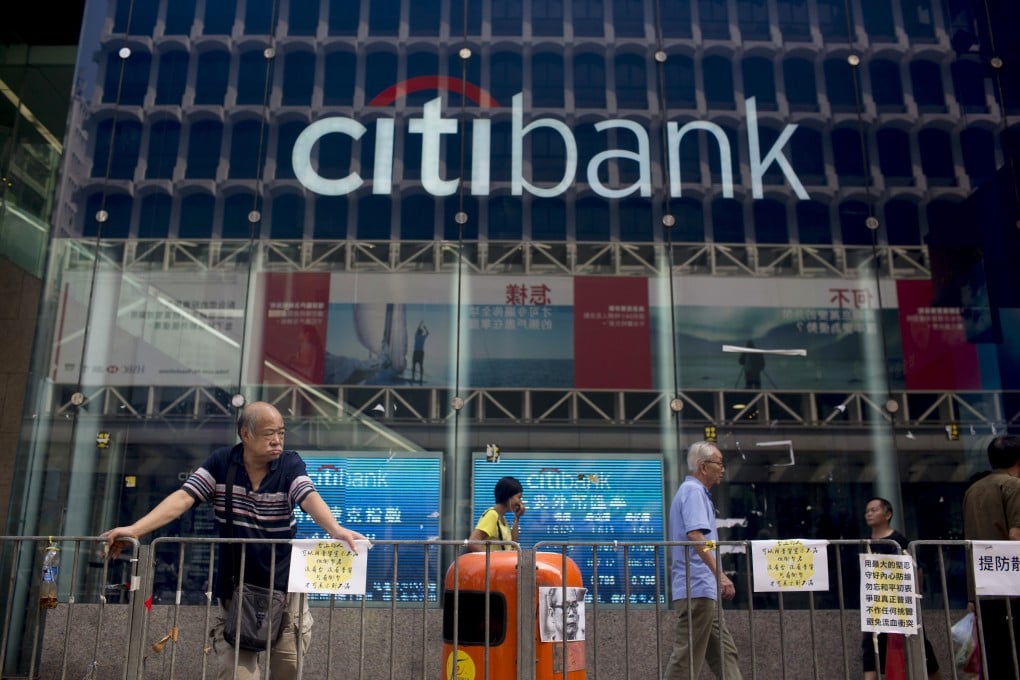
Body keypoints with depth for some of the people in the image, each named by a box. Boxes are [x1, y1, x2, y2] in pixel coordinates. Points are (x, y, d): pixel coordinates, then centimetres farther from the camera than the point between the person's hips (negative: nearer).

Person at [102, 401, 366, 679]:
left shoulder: (290, 463, -8)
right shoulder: (221, 462, -4)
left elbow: (310, 498, -25)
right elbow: (182, 498, -11)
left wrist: (335, 529, -45)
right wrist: (135, 529, -24)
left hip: (283, 586, 0)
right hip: (235, 588, 1)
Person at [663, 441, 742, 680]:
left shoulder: (696, 491, 20)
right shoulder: (693, 491, -11)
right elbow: (695, 535, -25)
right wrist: (720, 574, -29)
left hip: (704, 590, 11)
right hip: (697, 589, -11)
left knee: (725, 653, 12)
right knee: (687, 657, -6)